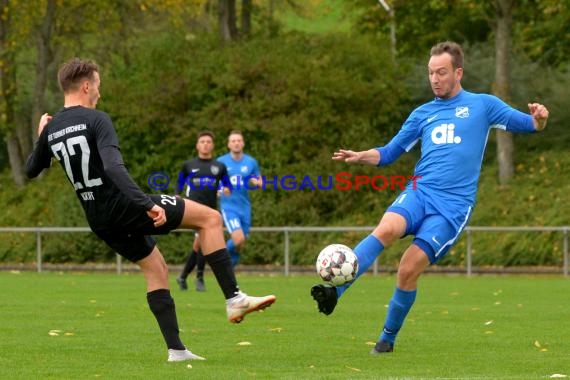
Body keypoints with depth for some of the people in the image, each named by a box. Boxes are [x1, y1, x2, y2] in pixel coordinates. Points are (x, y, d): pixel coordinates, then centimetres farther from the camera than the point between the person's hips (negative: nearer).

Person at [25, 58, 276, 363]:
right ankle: (234, 298, -5)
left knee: (155, 269, 21)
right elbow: (113, 167, -28)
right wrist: (148, 204, -31)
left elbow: (31, 171, 21)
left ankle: (175, 349, 16)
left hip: (99, 221, 8)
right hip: (123, 207, -8)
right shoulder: (96, 120, -14)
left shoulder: (51, 129, 6)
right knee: (210, 218, 1)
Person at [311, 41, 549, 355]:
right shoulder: (422, 114, 18)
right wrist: (361, 156, 1)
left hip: (453, 205, -3)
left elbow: (529, 124, 8)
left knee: (409, 269, -13)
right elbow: (389, 152, 21)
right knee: (387, 228, -30)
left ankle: (388, 338, 7)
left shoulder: (482, 105, 8)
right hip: (418, 192, 3)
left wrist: (539, 118, -16)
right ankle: (334, 290, -40)